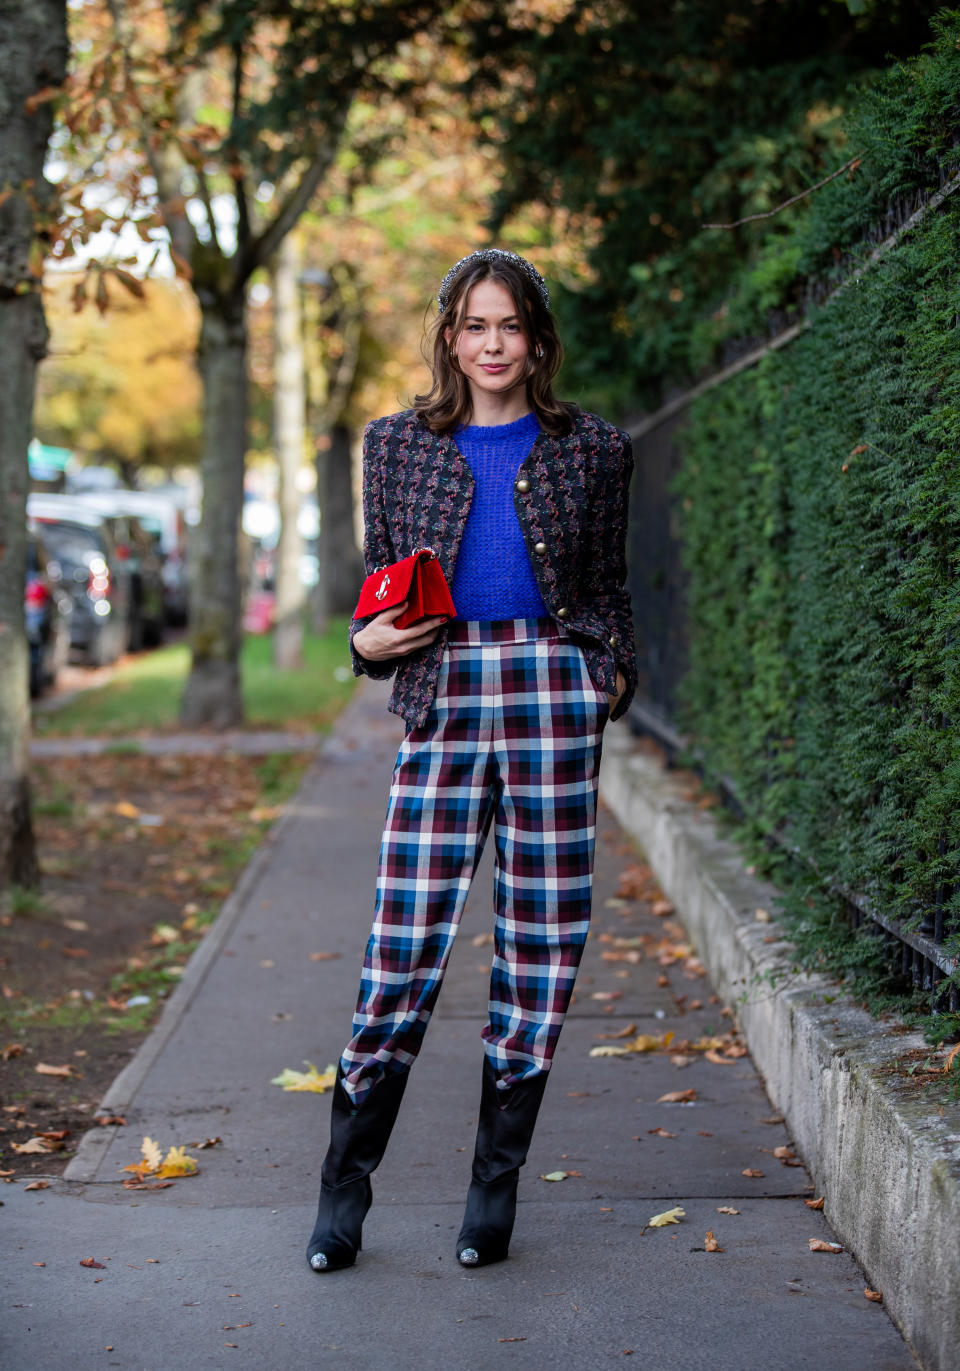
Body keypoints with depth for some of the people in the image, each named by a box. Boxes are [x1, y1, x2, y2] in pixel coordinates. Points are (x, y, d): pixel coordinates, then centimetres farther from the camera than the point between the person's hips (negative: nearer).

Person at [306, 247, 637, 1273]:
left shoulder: (590, 449, 10)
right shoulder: (397, 445, 12)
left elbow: (610, 591, 15)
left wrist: (613, 681, 1)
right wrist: (371, 640, -3)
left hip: (554, 699, 0)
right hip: (441, 700, 0)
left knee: (540, 943, 2)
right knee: (405, 943, -5)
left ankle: (495, 1190, 15)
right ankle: (343, 1190, 8)